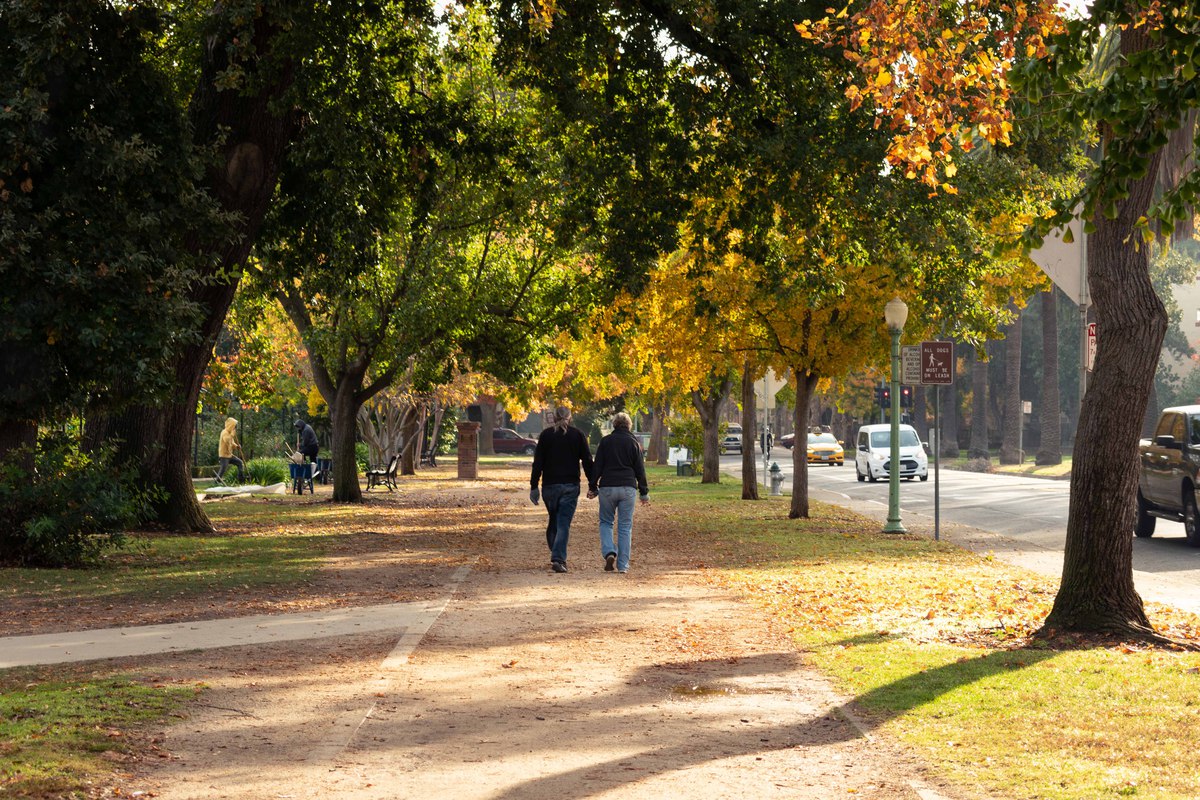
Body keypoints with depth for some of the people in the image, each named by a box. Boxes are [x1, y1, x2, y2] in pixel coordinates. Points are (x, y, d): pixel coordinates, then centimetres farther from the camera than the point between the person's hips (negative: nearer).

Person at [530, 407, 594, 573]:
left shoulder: (546, 435, 2)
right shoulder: (578, 435, 2)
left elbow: (538, 463, 0)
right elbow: (587, 461, 0)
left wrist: (533, 487, 3)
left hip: (550, 485, 1)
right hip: (570, 485, -1)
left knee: (553, 521, 17)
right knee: (564, 523, -4)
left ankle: (556, 556, 22)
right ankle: (558, 559, -16)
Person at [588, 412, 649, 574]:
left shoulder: (605, 441, 3)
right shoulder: (634, 442, 4)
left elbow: (597, 466, 1)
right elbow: (640, 469, 5)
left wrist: (593, 487, 8)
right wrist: (644, 492, 10)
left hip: (607, 487, 0)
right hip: (628, 488, 0)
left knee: (605, 522, 13)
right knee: (625, 526, 4)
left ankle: (609, 552, -11)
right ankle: (623, 564, 2)